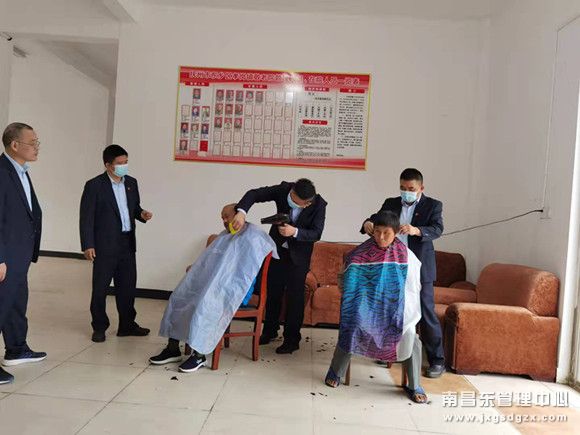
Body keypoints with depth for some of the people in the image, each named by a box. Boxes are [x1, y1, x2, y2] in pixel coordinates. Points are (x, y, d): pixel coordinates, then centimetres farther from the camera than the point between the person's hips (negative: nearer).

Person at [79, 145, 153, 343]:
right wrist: (88, 245, -13)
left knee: (127, 286, 12)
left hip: (127, 244, 5)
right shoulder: (94, 185, -9)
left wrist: (142, 214, -4)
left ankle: (127, 325, 25)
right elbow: (86, 217, -9)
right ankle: (99, 327, 21)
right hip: (105, 245, -5)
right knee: (100, 288, 7)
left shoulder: (131, 183, 8)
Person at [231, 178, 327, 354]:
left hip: (299, 254, -3)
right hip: (277, 247, 3)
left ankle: (292, 339, 13)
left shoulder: (319, 205, -26)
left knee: (294, 295, -1)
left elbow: (316, 234, -25)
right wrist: (241, 212, -42)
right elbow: (254, 194, -24)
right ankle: (270, 329, 32)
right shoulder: (283, 189, -23)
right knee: (272, 290, 13)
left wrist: (295, 232, -42)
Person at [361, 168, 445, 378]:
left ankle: (437, 360, 11)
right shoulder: (391, 203, 9)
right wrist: (367, 223, -23)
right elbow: (376, 220, 2)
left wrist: (417, 230, -37)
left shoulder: (433, 205, -1)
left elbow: (437, 229, -16)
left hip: (419, 268, -4)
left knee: (426, 313, -1)